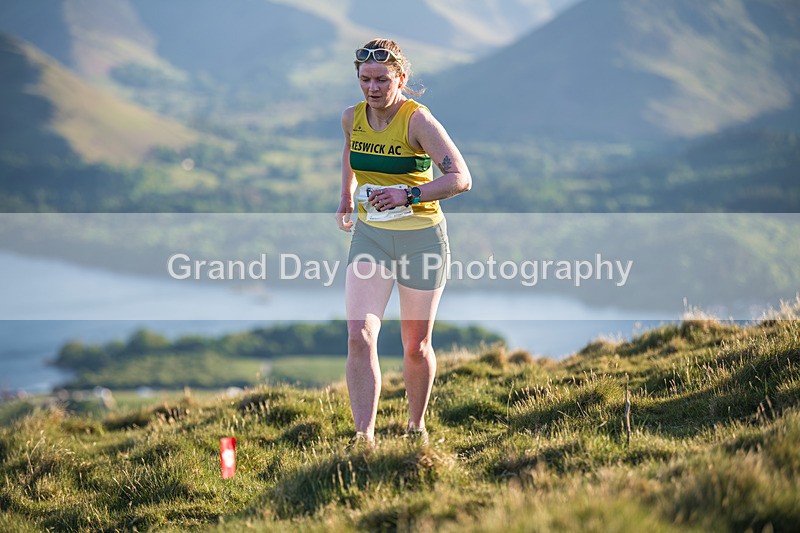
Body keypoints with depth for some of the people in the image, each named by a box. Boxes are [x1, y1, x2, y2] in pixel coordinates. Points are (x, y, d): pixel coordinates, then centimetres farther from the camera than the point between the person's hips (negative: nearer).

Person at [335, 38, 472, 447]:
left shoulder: (418, 120, -17)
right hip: (370, 236, 4)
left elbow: (461, 178, -23)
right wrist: (347, 198, 27)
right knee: (359, 336, -15)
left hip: (421, 239, -4)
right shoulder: (352, 118, -1)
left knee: (416, 345, 8)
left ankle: (416, 426, 32)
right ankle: (364, 437, -17)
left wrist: (409, 194, -32)